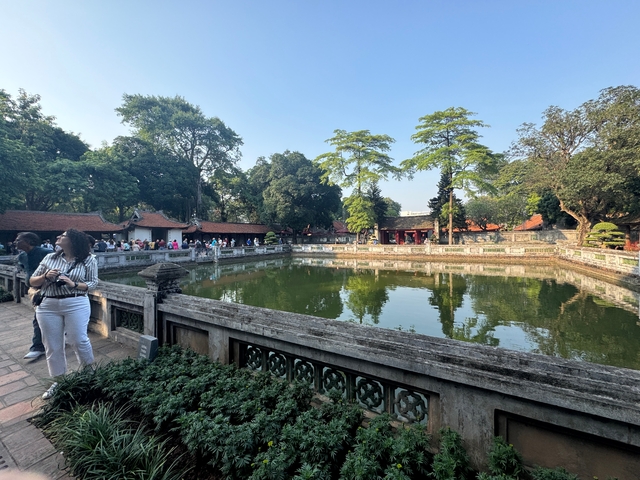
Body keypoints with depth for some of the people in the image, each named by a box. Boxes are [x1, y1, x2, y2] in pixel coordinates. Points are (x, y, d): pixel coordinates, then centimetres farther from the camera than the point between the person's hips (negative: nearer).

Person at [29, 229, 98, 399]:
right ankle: (58, 381, 25)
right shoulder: (50, 258, 8)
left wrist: (73, 284, -19)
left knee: (78, 340, -4)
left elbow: (93, 283, -3)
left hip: (76, 305, -4)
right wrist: (46, 276, -8)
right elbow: (33, 281, 12)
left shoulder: (88, 260, -2)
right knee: (52, 346, 10)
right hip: (48, 306, 4)